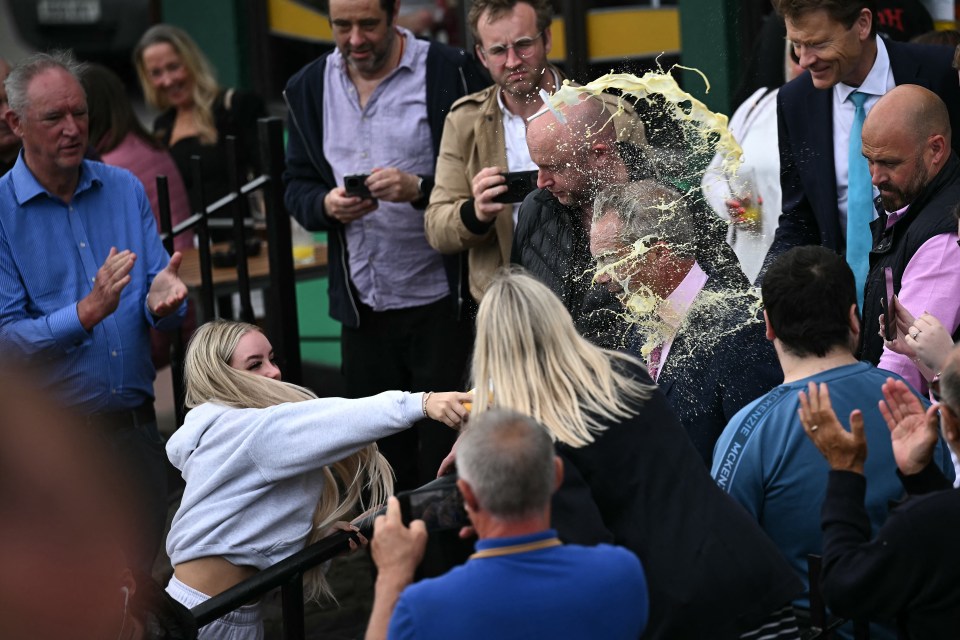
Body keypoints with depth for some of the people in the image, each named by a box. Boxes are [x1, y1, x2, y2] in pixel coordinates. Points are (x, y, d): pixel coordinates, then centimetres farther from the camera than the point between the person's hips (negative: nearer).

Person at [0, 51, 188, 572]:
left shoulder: (125, 190, 5)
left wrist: (161, 298, -19)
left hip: (134, 425, 4)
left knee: (139, 580, 14)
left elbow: (162, 315, 5)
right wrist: (88, 313, -27)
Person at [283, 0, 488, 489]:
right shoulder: (309, 87, 8)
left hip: (440, 299, -4)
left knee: (443, 447, 0)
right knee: (382, 451, 11)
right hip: (362, 305, 4)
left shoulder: (450, 73, -7)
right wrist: (325, 205, -9)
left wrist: (420, 189, -23)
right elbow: (296, 186, 12)